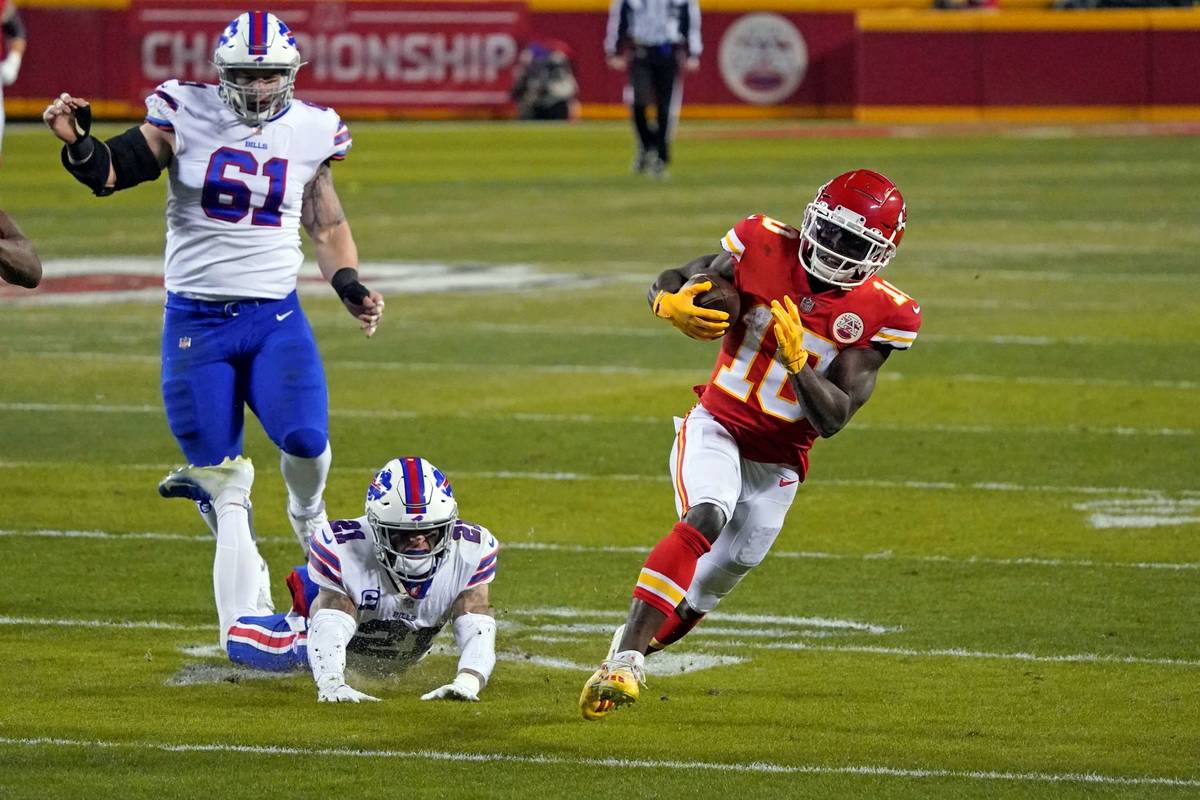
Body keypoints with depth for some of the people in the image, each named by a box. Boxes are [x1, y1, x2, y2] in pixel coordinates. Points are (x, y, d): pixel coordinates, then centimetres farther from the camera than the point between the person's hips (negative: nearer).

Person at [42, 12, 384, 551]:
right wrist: (77, 144, -21)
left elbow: (327, 224, 13)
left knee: (305, 439, -18)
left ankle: (307, 512, 17)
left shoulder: (310, 132, 3)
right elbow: (113, 172, -2)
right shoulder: (188, 116, -4)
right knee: (213, 464, 2)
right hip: (195, 319, 0)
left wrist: (348, 285, -1)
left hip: (276, 318, 1)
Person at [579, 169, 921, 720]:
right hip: (717, 427, -3)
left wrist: (797, 359, -30)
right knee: (706, 518, -29)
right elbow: (667, 282, 0)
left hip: (778, 462, 3)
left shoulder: (881, 316, -12)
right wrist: (671, 304, -24)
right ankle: (624, 658, -37)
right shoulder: (765, 250, -11)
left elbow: (833, 418, -14)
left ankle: (636, 642, 36)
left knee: (725, 571, 10)